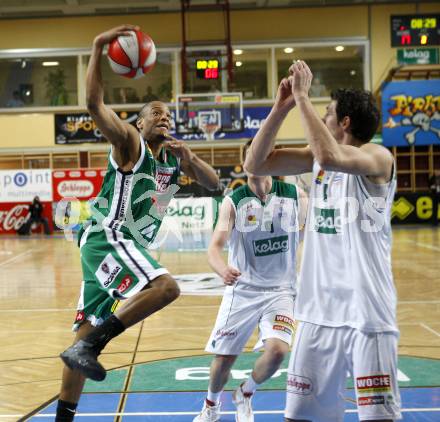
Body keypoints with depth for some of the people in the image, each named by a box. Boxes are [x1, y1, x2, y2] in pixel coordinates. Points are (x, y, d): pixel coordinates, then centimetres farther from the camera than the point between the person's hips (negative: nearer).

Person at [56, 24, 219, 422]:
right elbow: (95, 104, -19)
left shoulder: (173, 156, 17)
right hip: (108, 236, -8)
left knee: (91, 328, 10)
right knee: (166, 286, -28)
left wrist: (189, 157, -6)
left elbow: (214, 183, 12)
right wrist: (99, 47, -27)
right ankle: (87, 345, -25)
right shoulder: (129, 140, -4)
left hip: (128, 244, 8)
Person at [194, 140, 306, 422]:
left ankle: (246, 395, 12)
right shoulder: (233, 201, -8)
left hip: (280, 290, 0)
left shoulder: (294, 196, -3)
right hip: (242, 290, 0)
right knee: (224, 357, 5)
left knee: (277, 349, -21)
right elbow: (215, 246, -15)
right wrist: (223, 270, -36)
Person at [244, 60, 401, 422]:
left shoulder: (378, 157, -11)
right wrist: (281, 108, -3)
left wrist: (304, 97, -22)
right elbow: (255, 164, 6)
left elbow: (331, 157, -31)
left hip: (366, 308, -6)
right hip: (319, 307, 6)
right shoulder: (316, 158, 10)